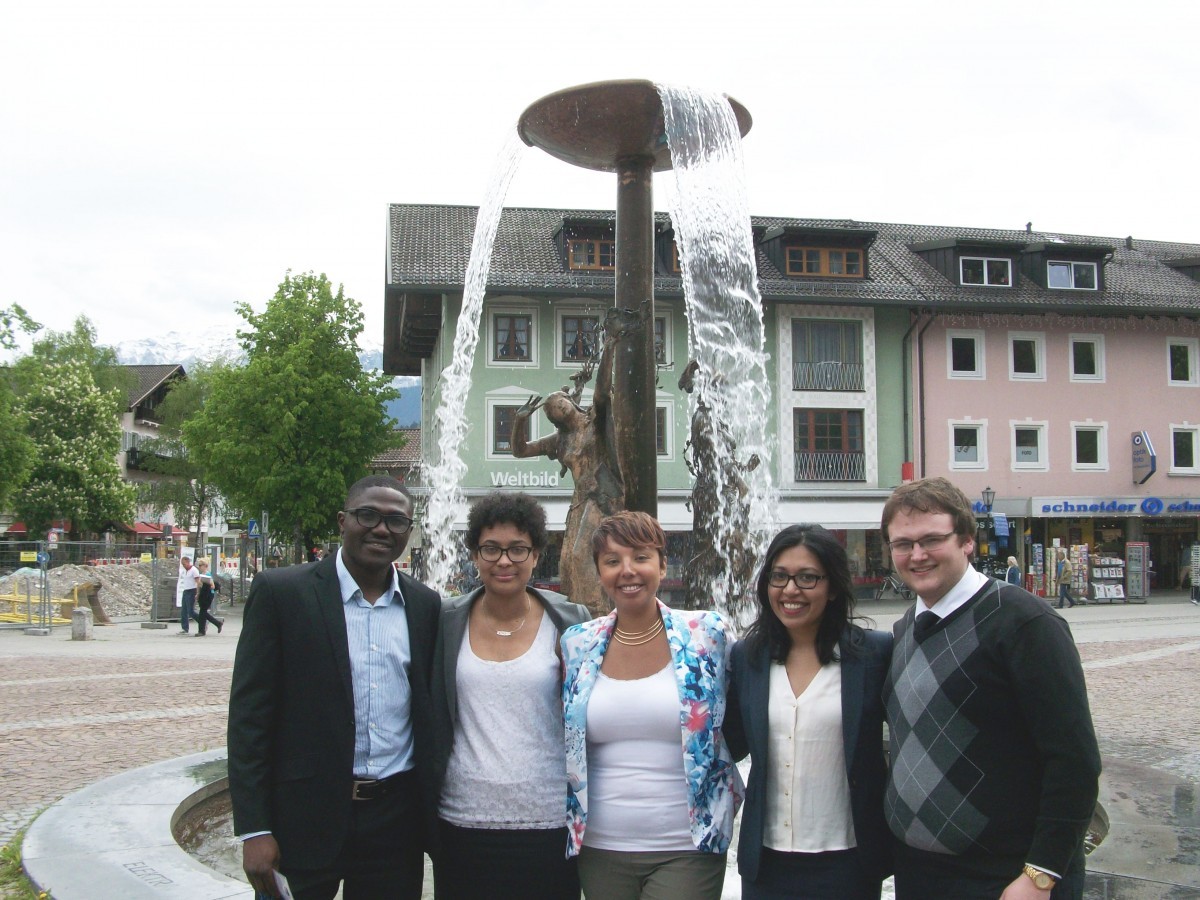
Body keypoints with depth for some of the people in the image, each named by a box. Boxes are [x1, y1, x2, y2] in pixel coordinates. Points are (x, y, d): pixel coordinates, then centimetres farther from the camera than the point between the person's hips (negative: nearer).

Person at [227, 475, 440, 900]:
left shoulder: (425, 605, 6)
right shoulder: (280, 592, -5)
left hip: (397, 818, 3)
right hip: (306, 817, -3)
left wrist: (435, 813, 8)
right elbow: (249, 713, -6)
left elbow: (430, 713, 11)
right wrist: (254, 829, -10)